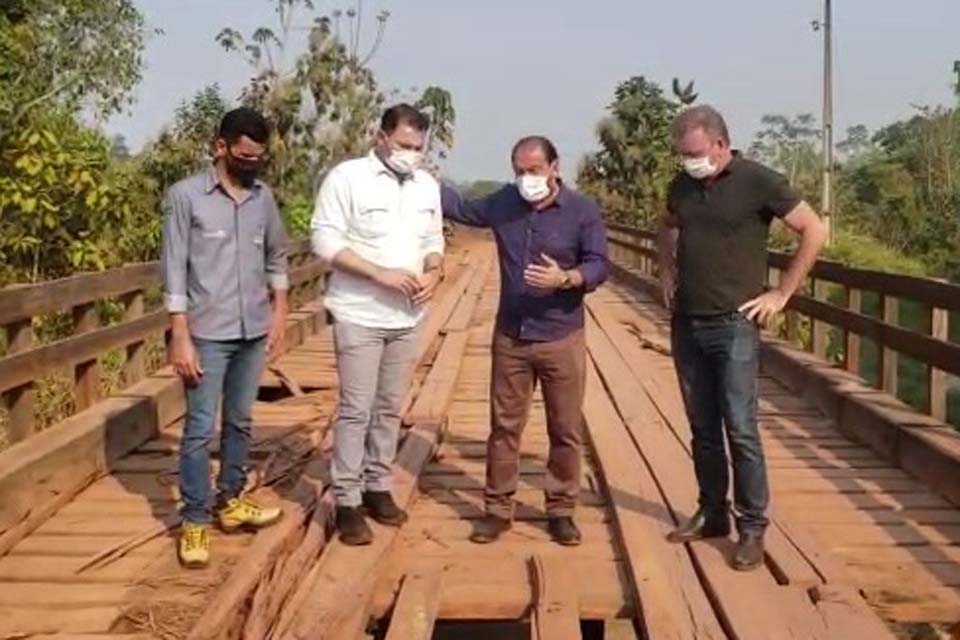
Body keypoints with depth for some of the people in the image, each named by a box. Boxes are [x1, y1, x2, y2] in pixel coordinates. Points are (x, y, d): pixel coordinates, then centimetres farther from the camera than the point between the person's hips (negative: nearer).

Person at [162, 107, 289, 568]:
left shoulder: (263, 197, 5)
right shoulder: (185, 195, -8)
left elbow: (277, 257, 16)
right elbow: (174, 270, -10)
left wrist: (279, 312, 8)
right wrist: (180, 338, -13)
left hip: (253, 331, 5)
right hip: (207, 333, -5)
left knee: (240, 422, 15)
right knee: (200, 429, -2)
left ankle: (231, 502, 29)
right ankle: (194, 523, 7)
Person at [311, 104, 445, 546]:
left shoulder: (427, 185, 8)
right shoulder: (347, 177, -10)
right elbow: (325, 241, -15)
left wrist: (434, 273, -7)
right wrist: (381, 274, -21)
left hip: (407, 318, 6)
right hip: (359, 317, -5)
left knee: (390, 409, 13)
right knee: (356, 410, -2)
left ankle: (377, 488, 26)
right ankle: (347, 502, 8)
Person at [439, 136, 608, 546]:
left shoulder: (583, 211, -6)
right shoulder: (504, 203, 4)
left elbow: (598, 266, -10)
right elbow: (463, 208, 21)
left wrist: (564, 279, -29)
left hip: (562, 340, -2)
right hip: (510, 337, 3)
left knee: (565, 431, 6)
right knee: (504, 426, 8)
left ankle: (561, 511, 20)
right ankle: (498, 509, 19)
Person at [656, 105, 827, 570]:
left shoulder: (758, 182, -9)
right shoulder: (683, 185, 8)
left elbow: (814, 232, -6)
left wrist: (781, 294, -7)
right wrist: (667, 274, 14)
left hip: (734, 326, -5)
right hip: (686, 325, 6)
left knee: (740, 430, -5)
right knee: (702, 427, 12)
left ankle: (752, 528, 6)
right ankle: (712, 514, 24)